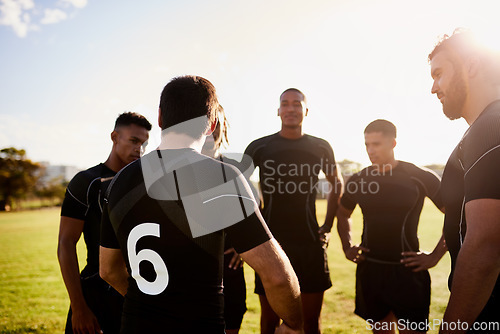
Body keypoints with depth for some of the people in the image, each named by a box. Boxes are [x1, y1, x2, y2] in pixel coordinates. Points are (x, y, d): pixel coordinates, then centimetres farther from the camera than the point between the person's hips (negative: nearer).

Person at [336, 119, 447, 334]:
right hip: (368, 270, 4)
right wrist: (347, 247, 10)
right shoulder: (358, 180, 4)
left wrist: (435, 256, -6)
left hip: (407, 270, -3)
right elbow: (343, 214, 21)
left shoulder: (420, 178, -7)